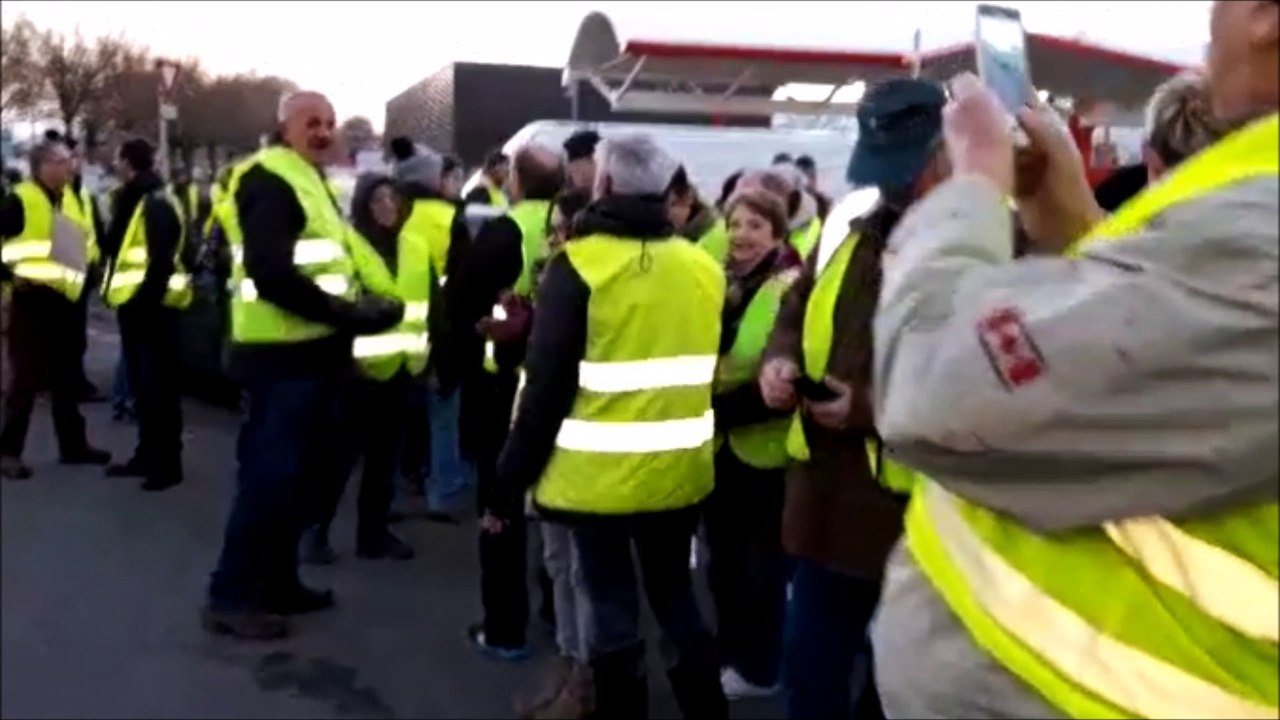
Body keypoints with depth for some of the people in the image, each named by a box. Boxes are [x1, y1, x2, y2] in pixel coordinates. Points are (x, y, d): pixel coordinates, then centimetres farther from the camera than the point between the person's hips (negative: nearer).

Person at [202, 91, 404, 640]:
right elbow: (270, 274, -24)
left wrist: (365, 305, 4)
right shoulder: (270, 181, -12)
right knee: (272, 474, -8)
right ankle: (230, 595, 3)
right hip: (283, 355, -10)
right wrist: (346, 314, -21)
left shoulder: (311, 182, 22)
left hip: (313, 352, 10)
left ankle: (278, 582, 27)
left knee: (304, 472, 15)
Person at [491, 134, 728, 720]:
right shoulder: (704, 268, 2)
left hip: (599, 473, -5)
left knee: (613, 611, 7)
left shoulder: (579, 264, -13)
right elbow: (710, 374, 10)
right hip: (679, 470, 5)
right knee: (676, 598, 20)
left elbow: (546, 385, -13)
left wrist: (508, 483, -6)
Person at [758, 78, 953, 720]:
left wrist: (873, 409, -24)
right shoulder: (850, 223, 8)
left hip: (920, 515, -6)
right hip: (825, 497, 6)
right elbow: (798, 308, 19)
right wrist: (782, 360, -3)